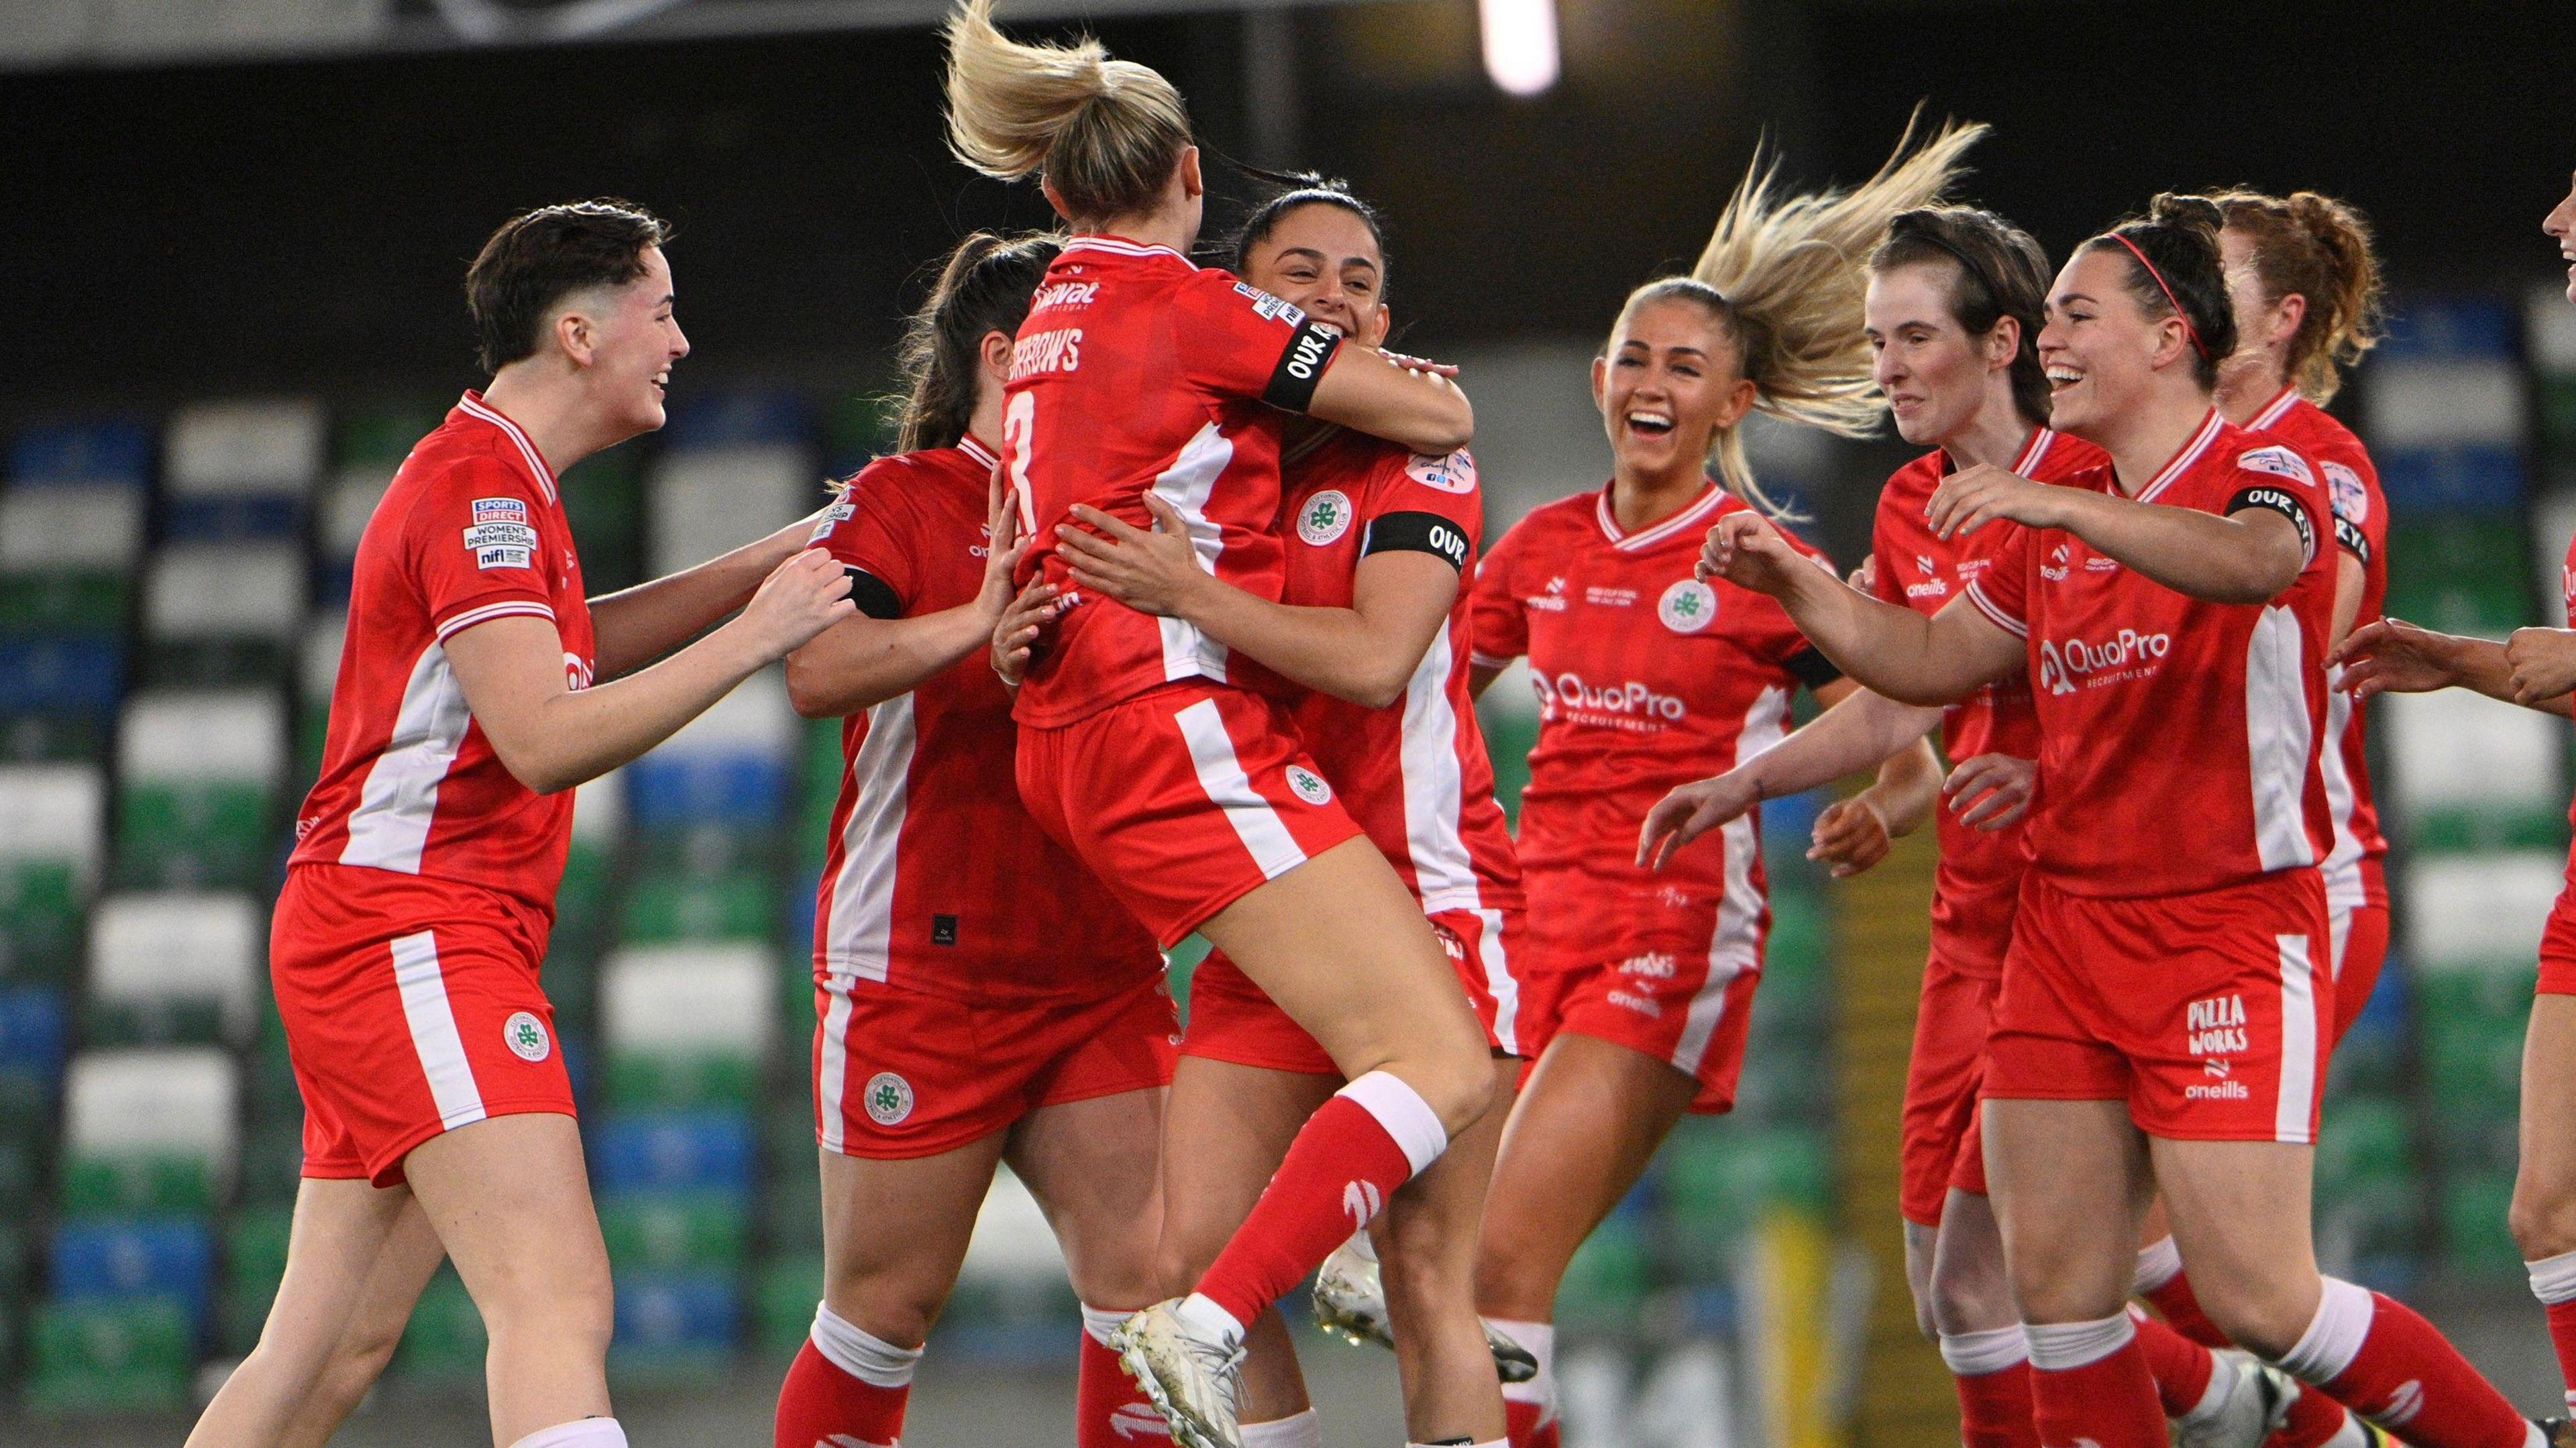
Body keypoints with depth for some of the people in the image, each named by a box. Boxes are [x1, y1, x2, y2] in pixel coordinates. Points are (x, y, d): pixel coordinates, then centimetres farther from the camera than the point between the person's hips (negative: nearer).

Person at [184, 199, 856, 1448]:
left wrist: (782, 557, 26)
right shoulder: (481, 484, -11)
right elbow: (544, 739, -19)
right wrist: (753, 638, -15)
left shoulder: (486, 478, 21)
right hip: (412, 931, -11)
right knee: (558, 1302, -22)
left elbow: (575, 645, 35)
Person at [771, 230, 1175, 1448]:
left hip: (1101, 971, 5)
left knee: (1147, 1278, -8)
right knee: (886, 1304, 2)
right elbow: (817, 672, -20)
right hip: (920, 970, -5)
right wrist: (979, 622, -32)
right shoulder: (897, 502, -4)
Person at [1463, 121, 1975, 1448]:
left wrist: (1874, 814, -25)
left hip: (1678, 928, -5)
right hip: (1538, 915, 5)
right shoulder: (1541, 549, 10)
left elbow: (1913, 765, -4)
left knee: (1508, 1262, -17)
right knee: (1446, 1265, 1)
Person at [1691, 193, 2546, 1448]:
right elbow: (1932, 661, 22)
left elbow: (2250, 560, -31)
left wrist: (2063, 508, -45)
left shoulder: (2266, 476, -7)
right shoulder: (2053, 522, 15)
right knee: (2054, 1290, 1)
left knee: (2259, 1300, -11)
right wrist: (1795, 584, 5)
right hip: (2064, 919, 7)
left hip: (2230, 931, -7)